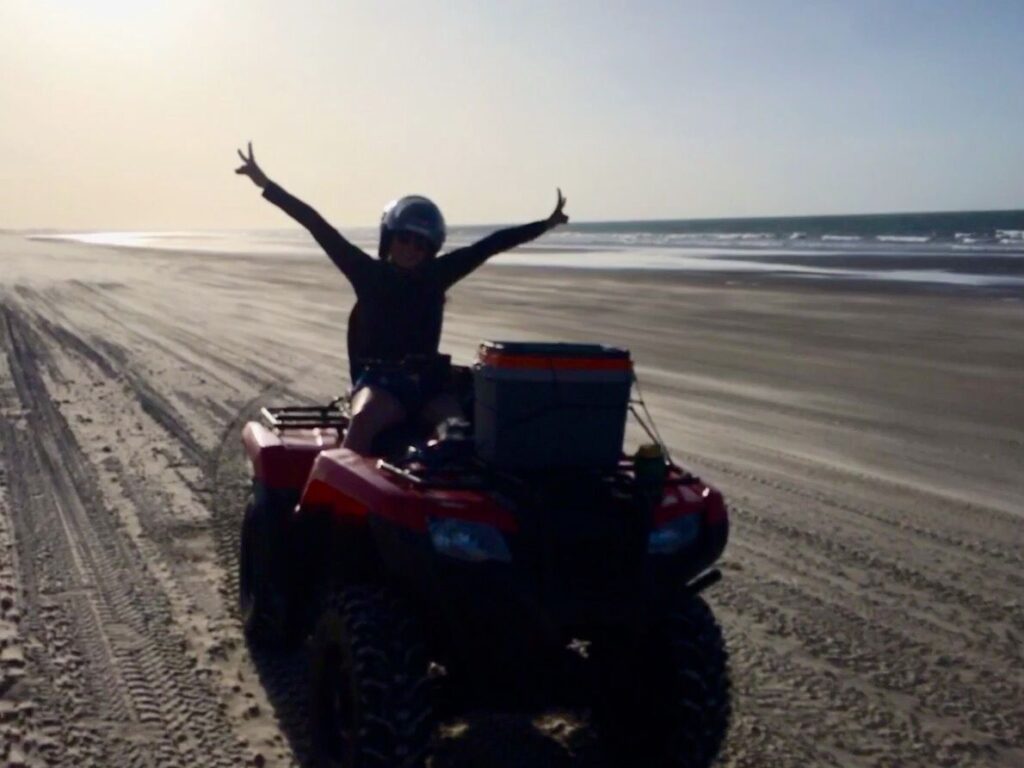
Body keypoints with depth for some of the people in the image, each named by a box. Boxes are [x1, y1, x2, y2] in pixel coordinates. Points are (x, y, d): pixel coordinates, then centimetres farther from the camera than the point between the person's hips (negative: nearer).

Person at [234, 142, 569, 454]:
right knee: (363, 420, -35)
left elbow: (490, 244, 10)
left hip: (426, 380, 3)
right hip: (378, 379, -2)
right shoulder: (369, 272, 2)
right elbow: (319, 228, -3)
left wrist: (545, 224, 13)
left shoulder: (437, 274, 9)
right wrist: (266, 184, -7)